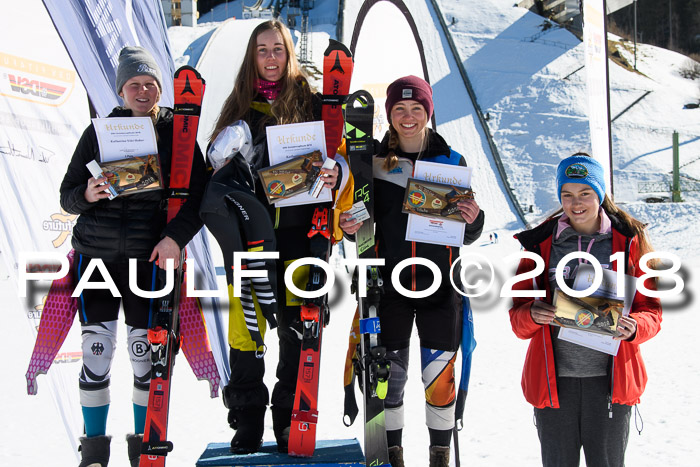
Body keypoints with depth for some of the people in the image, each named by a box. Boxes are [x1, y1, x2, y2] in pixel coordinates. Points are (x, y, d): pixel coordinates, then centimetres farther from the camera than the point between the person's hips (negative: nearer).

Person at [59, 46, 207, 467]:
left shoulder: (178, 133, 5)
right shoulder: (99, 132, 8)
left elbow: (201, 194, 2)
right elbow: (67, 195, 10)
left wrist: (177, 235, -12)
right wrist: (87, 195, -12)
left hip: (149, 256, -1)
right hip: (95, 253, 1)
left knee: (146, 351, 1)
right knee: (96, 350, 0)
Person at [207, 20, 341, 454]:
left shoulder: (311, 102, 7)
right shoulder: (240, 106, 13)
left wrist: (333, 174, -19)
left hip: (297, 227, -1)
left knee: (296, 322, 1)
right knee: (245, 320, -2)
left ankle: (290, 418, 14)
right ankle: (248, 418, 10)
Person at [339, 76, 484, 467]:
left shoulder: (452, 161, 3)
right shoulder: (375, 160, 2)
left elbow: (468, 235, 6)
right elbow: (363, 220, 12)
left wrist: (473, 219, -16)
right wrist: (349, 226, -10)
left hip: (440, 287, 0)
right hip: (390, 286, 0)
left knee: (440, 375, 4)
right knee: (390, 373, 6)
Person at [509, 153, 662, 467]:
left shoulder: (629, 240, 3)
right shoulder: (540, 242, 4)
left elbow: (651, 310, 4)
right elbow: (517, 317, 5)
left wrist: (634, 327, -18)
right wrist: (531, 315, -18)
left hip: (609, 381, -1)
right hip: (553, 380, 1)